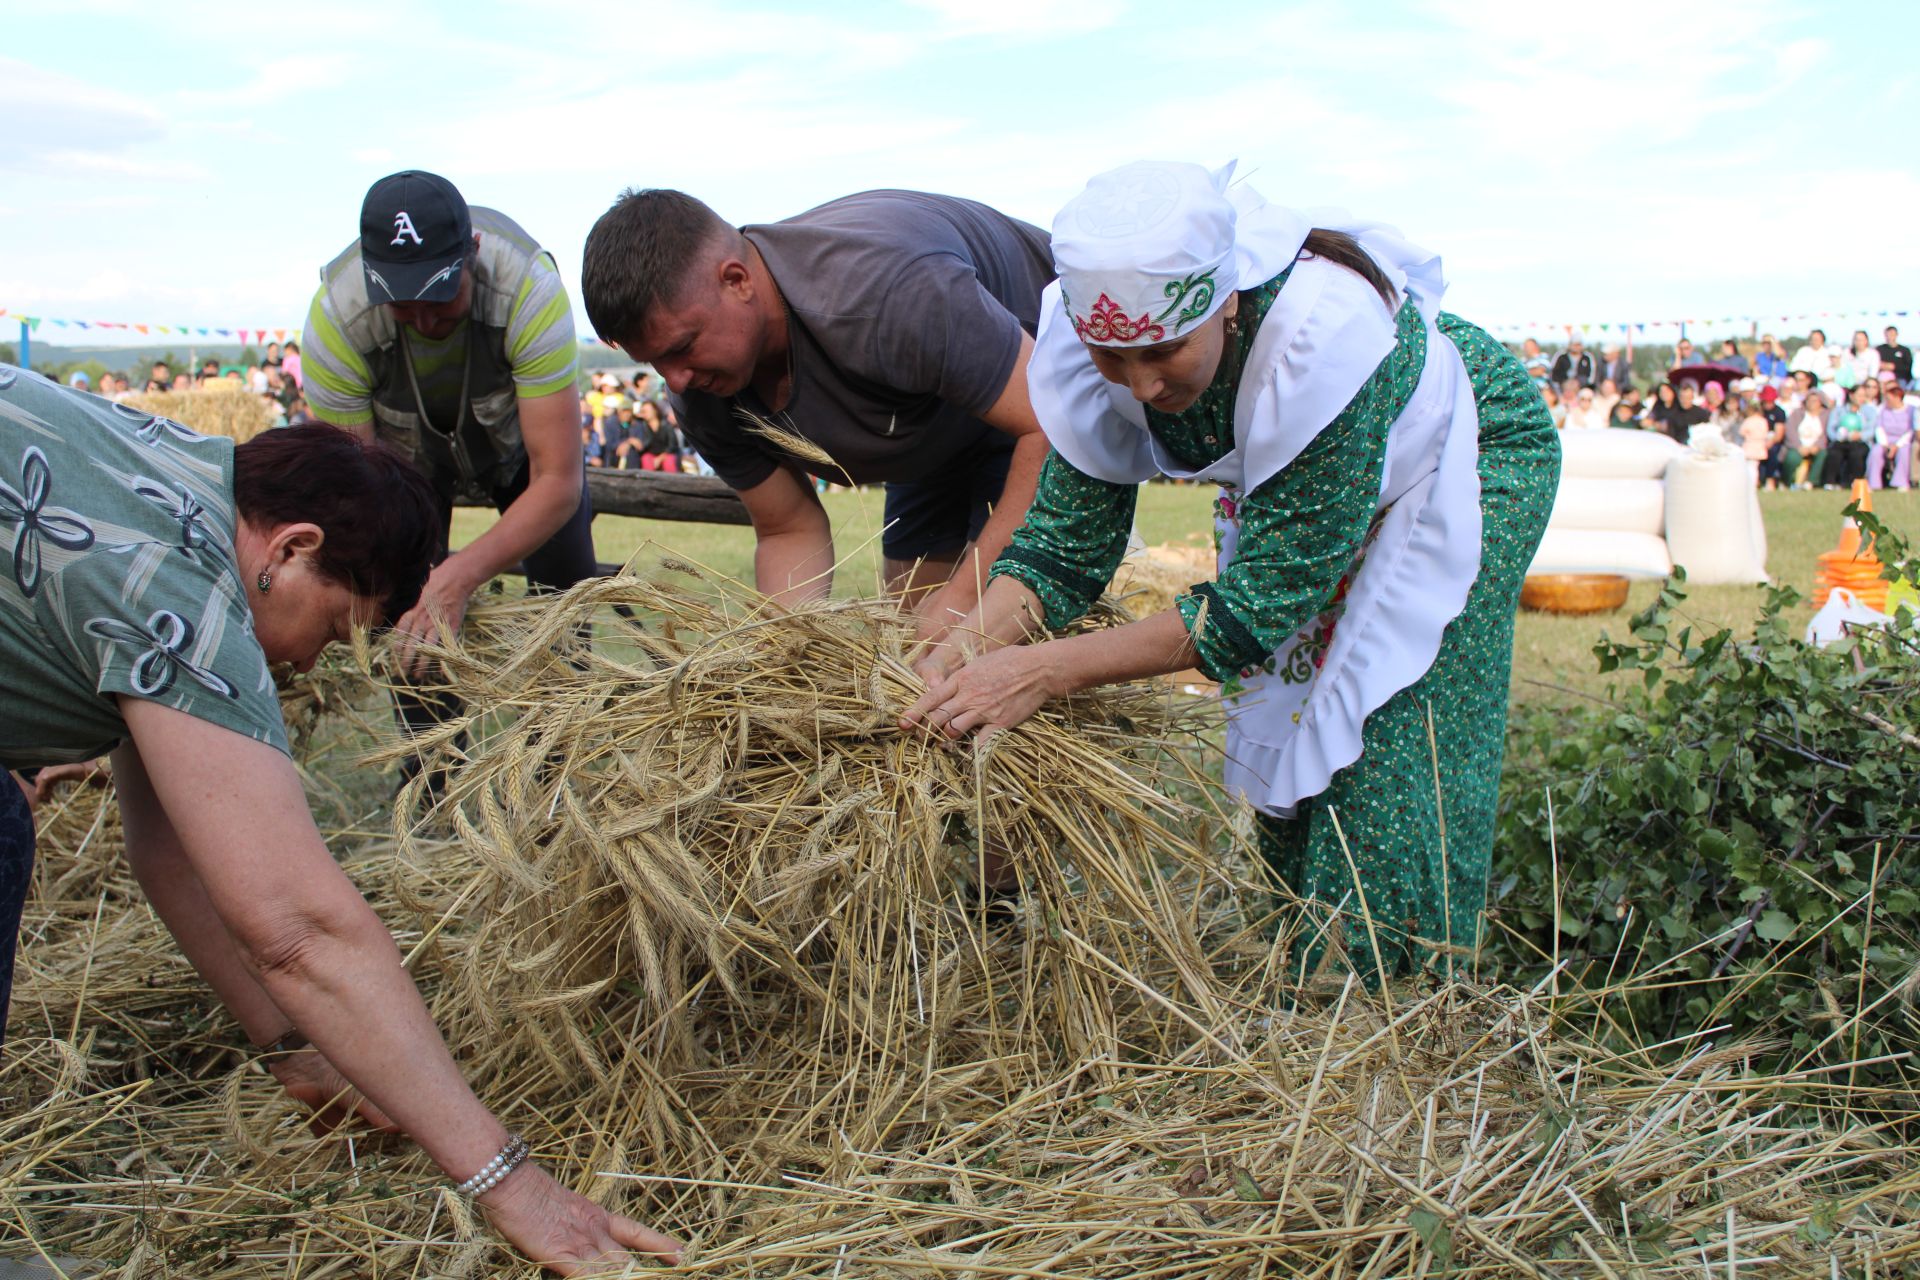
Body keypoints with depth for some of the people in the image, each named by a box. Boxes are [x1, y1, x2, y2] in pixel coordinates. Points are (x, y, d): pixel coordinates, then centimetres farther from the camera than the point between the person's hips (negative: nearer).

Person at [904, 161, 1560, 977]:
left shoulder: (1324, 331, -44)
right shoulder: (1086, 348, -27)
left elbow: (1262, 600, -38)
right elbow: (1067, 540, -18)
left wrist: (1047, 671, -42)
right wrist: (963, 650, -36)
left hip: (1465, 451, -5)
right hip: (1286, 481, 5)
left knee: (1396, 764, -11)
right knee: (1284, 727, 5)